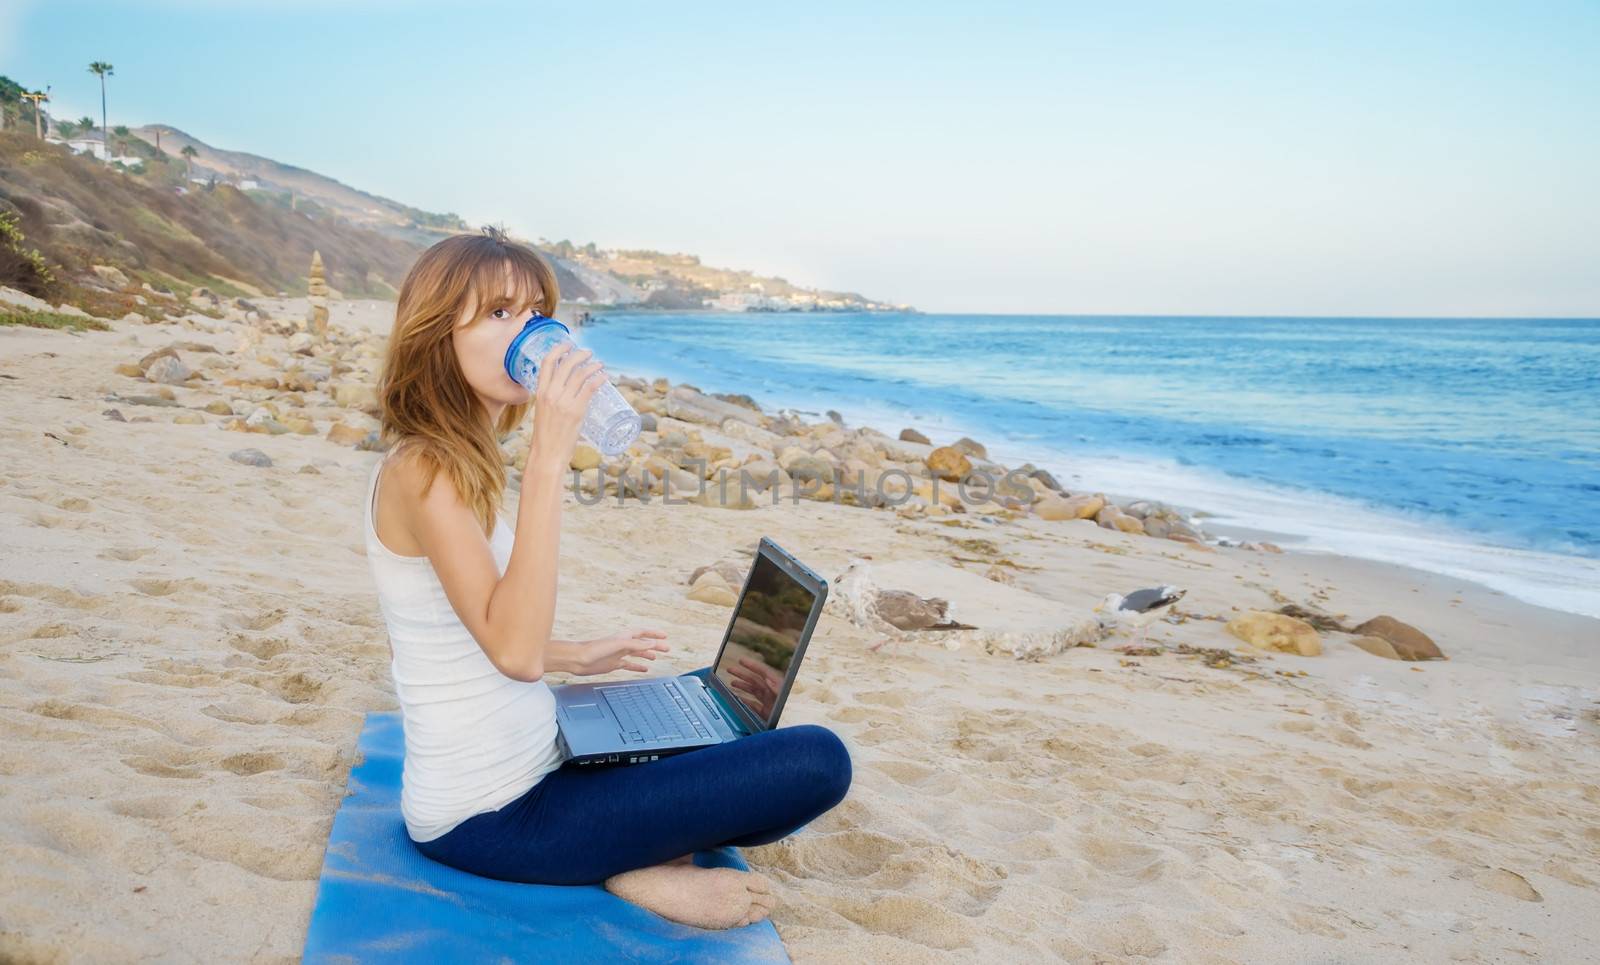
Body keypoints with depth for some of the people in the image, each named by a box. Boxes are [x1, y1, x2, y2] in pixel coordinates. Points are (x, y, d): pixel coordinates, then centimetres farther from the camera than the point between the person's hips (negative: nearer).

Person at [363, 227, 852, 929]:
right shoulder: (425, 470, -21)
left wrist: (577, 656, 20)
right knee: (817, 761, -17)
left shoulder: (454, 462, 8)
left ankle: (631, 855, 9)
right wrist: (550, 454, -33)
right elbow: (516, 652, -32)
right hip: (488, 818, -10)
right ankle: (639, 866, -1)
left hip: (522, 766, 10)